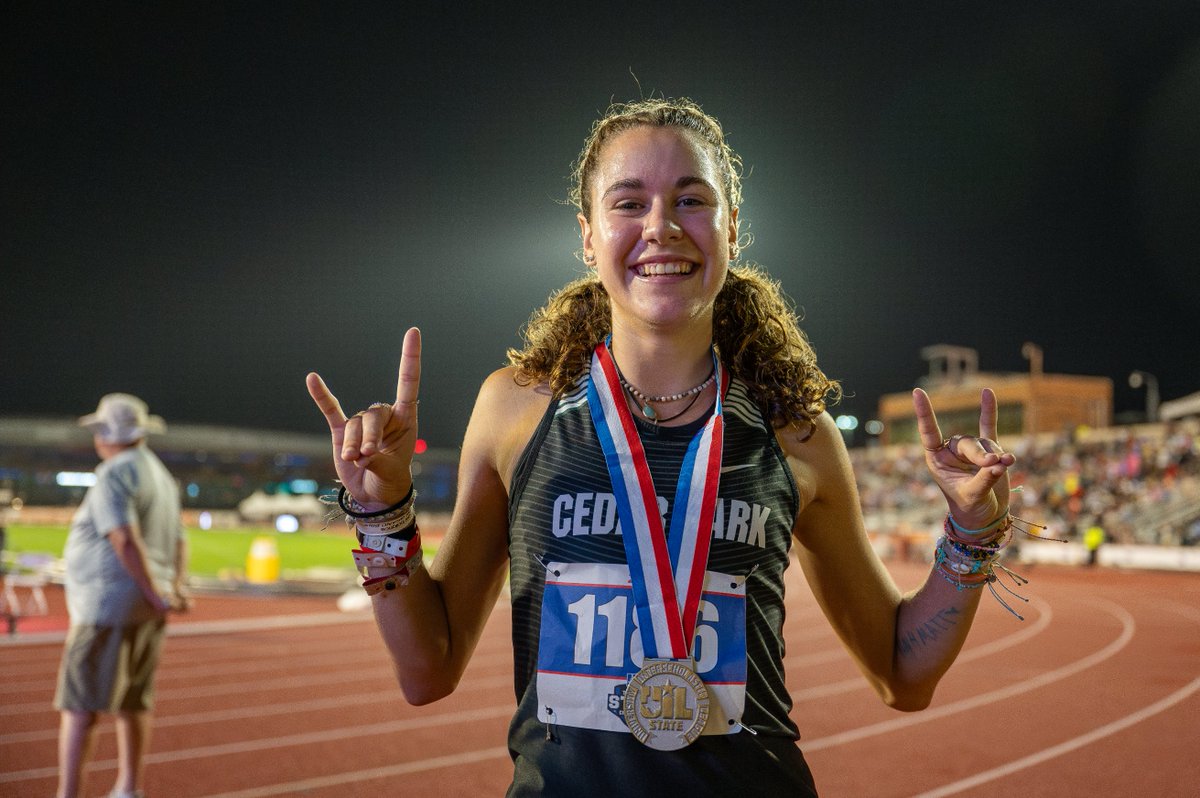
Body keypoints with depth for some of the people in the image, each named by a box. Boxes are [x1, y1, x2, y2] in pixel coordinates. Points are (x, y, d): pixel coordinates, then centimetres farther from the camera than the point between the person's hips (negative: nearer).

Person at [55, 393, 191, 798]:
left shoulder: (113, 476, -13)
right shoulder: (159, 473, 15)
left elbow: (126, 541, -23)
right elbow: (178, 542, 14)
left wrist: (158, 596, -18)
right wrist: (175, 590, 3)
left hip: (109, 605, -9)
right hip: (147, 611, 9)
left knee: (79, 705, -7)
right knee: (134, 700, 19)